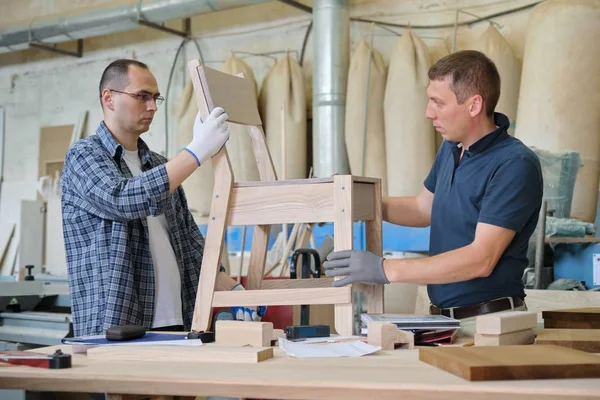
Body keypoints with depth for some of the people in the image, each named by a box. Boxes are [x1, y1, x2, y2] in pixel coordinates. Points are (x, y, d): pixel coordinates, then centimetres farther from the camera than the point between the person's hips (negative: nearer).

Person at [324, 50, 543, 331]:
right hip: (443, 316, 7)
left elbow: (481, 260, -21)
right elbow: (424, 208, 27)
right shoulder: (451, 148, 10)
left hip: (490, 319, -6)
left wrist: (386, 269, -23)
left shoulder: (516, 165, -16)